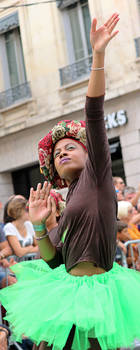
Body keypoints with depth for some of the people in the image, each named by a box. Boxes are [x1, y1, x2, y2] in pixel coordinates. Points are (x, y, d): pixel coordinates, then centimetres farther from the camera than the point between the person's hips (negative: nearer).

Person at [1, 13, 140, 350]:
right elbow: (55, 259, 17)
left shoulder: (96, 172, 0)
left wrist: (98, 56, -20)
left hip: (95, 291, -7)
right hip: (71, 289, 7)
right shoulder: (70, 202, 18)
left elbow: (94, 113, -12)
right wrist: (39, 226, 1)